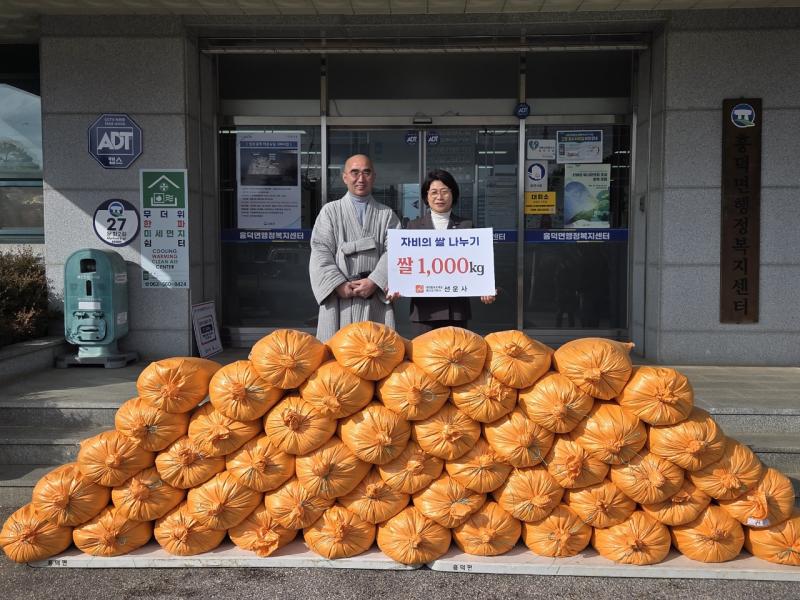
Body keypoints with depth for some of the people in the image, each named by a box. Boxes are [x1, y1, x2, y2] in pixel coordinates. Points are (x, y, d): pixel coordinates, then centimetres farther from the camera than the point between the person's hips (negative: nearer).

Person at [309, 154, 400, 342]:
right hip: (338, 297, 0)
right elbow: (320, 253, 2)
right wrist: (339, 285, -11)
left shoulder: (387, 215, 14)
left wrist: (374, 282, -13)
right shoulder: (330, 211, 11)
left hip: (376, 298, 1)